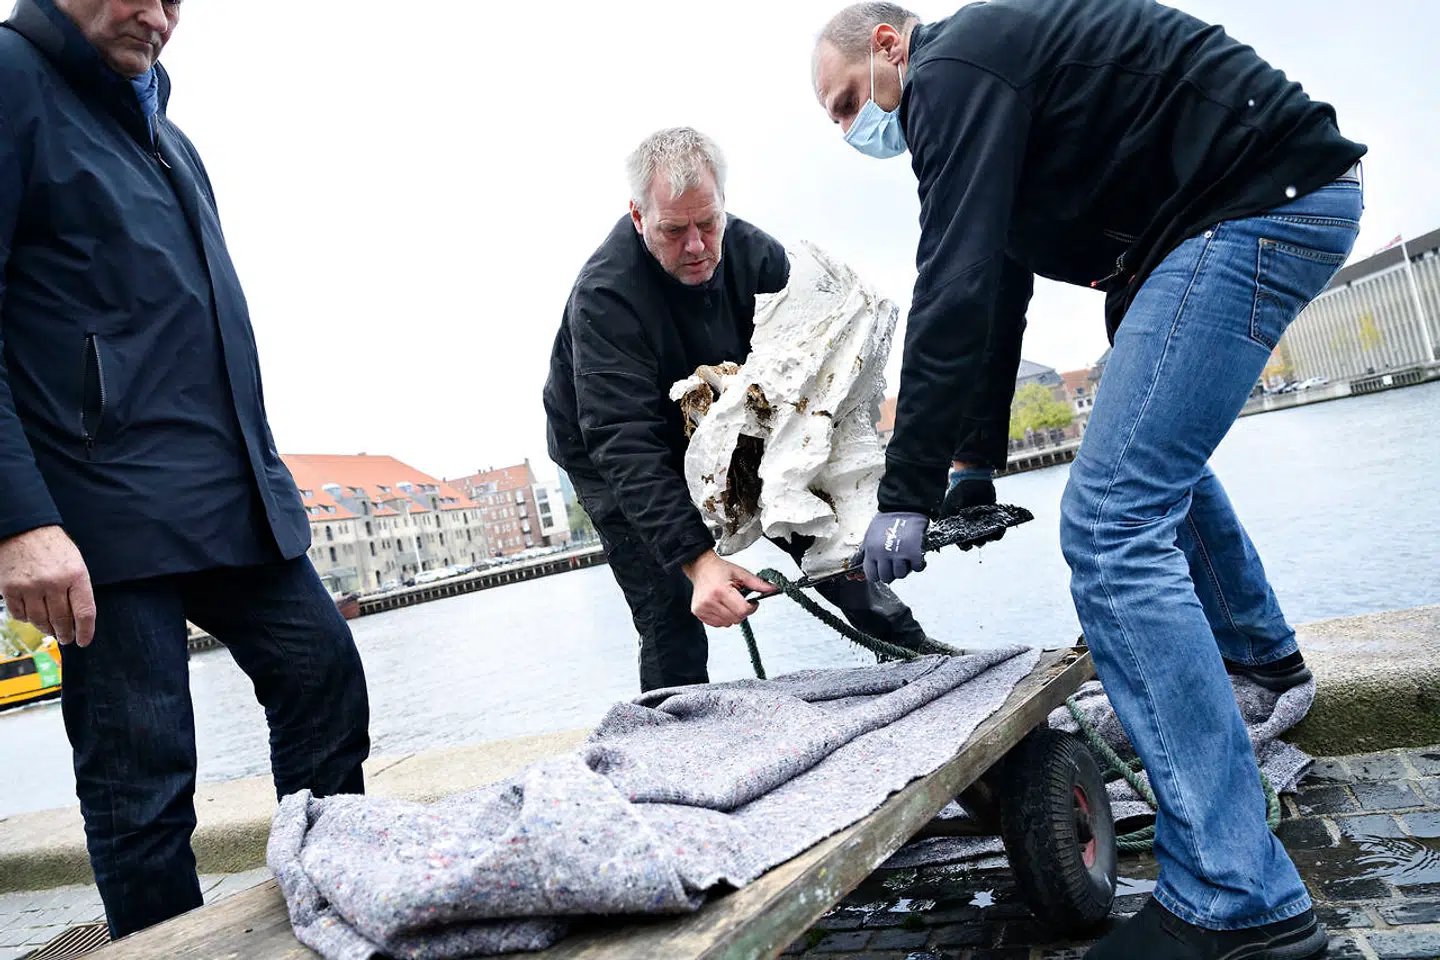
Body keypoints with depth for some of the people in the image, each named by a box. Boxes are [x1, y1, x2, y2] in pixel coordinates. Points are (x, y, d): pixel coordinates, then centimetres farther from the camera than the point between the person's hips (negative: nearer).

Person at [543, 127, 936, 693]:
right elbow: (624, 447, -39)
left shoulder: (755, 253, -17)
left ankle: (916, 654, 20)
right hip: (610, 456, -4)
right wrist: (697, 559, -48)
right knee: (669, 618, -11)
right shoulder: (603, 295, -32)